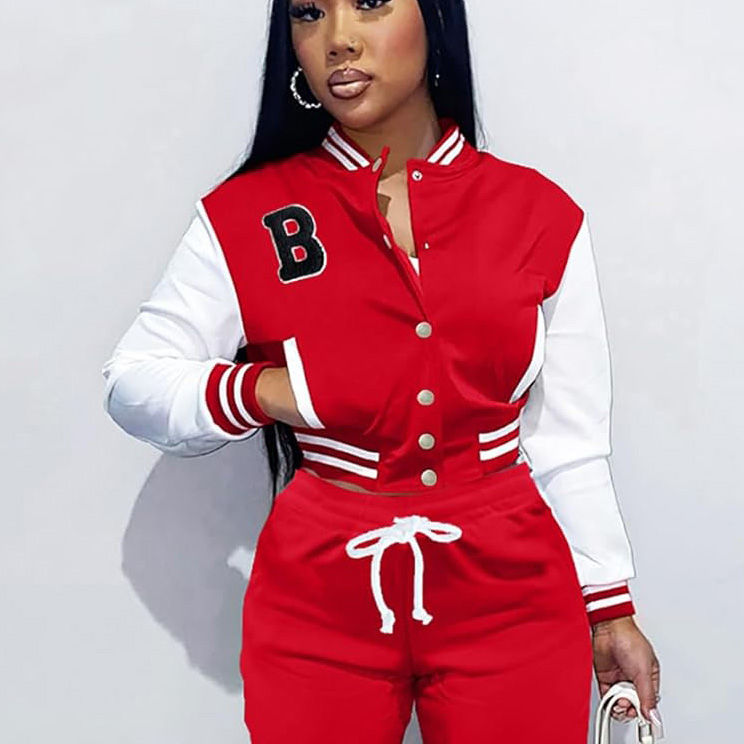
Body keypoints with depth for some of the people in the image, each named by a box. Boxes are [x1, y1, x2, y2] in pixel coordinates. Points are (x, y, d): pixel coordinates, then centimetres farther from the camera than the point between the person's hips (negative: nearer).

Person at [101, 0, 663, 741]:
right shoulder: (246, 217, -2)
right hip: (320, 600, 0)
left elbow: (569, 442, 4)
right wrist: (266, 392, -14)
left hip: (510, 595, 1)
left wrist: (609, 609, 7)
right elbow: (132, 382, 3)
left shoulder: (540, 214, 0)